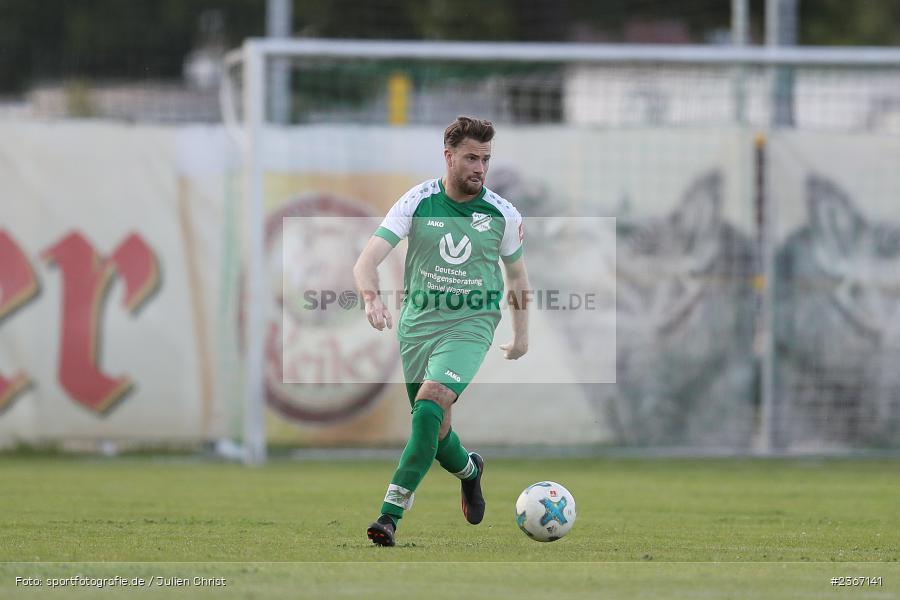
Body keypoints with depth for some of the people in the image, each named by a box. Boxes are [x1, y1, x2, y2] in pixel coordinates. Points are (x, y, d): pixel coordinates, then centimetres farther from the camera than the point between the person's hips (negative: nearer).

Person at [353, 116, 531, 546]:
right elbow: (368, 259, -15)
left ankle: (391, 513, -25)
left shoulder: (503, 215, -3)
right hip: (416, 324, 2)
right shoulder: (416, 203, -7)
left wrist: (521, 334, 18)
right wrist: (372, 298, -35)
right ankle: (468, 470, 47)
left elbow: (516, 272, 14)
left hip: (469, 325, -2)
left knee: (430, 404, -24)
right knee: (433, 428, 10)